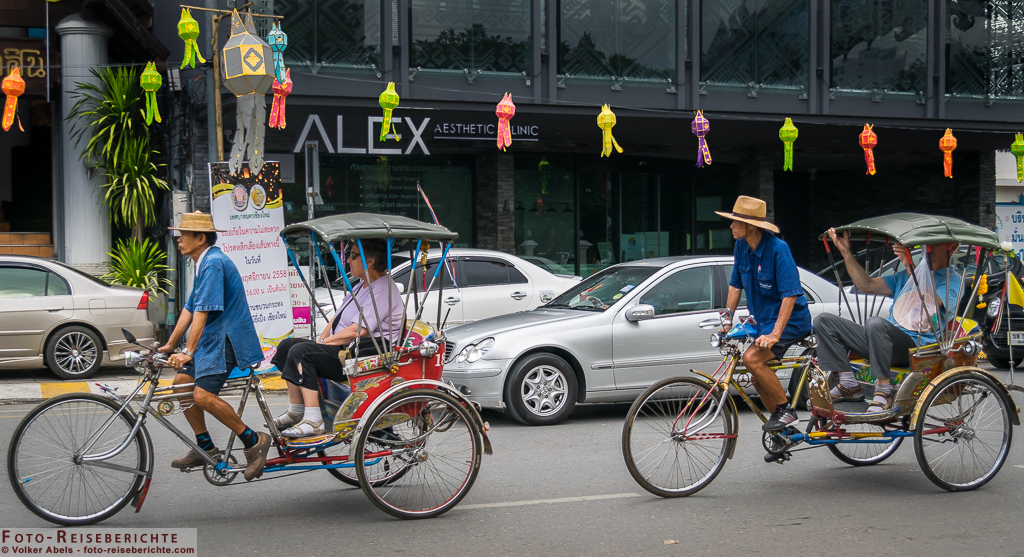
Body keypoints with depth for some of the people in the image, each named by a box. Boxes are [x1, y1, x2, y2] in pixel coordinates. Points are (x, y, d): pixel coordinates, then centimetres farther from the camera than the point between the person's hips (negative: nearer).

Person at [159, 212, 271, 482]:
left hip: (227, 339, -11)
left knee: (203, 395, -22)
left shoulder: (214, 262, -16)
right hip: (212, 338, 11)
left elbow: (202, 312, -22)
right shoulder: (203, 264, 18)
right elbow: (189, 309, 23)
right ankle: (205, 447, 18)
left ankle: (253, 441, -11)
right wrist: (170, 345, 24)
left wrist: (188, 352, -24)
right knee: (181, 383, 8)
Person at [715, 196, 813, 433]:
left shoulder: (778, 249, -23)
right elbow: (736, 285, 11)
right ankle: (784, 432, 24)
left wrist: (774, 334, -31)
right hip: (763, 320, 8)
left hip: (790, 320, -8)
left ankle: (786, 409, -10)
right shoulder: (741, 246, -1)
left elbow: (790, 294, -25)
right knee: (759, 380, 9)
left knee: (752, 358, -27)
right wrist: (727, 319, 3)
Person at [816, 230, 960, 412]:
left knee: (876, 323, -39)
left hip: (917, 345, -8)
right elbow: (867, 285, 15)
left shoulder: (952, 280, 4)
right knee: (824, 321, -4)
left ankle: (884, 391, -28)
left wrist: (910, 266, -22)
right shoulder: (905, 274, 26)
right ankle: (849, 385, -11)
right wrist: (846, 252, 8)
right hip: (886, 337, 8)